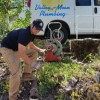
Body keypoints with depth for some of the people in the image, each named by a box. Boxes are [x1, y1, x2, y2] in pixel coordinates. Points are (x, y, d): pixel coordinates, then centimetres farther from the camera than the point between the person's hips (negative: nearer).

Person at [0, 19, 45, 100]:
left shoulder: (33, 33, -4)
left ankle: (27, 73, 12)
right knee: (15, 71, -21)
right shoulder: (24, 33, -33)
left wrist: (39, 50, -3)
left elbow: (30, 45, 15)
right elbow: (21, 54, -34)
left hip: (17, 48, 10)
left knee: (34, 53, 6)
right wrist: (32, 64, -30)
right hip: (7, 48, -9)